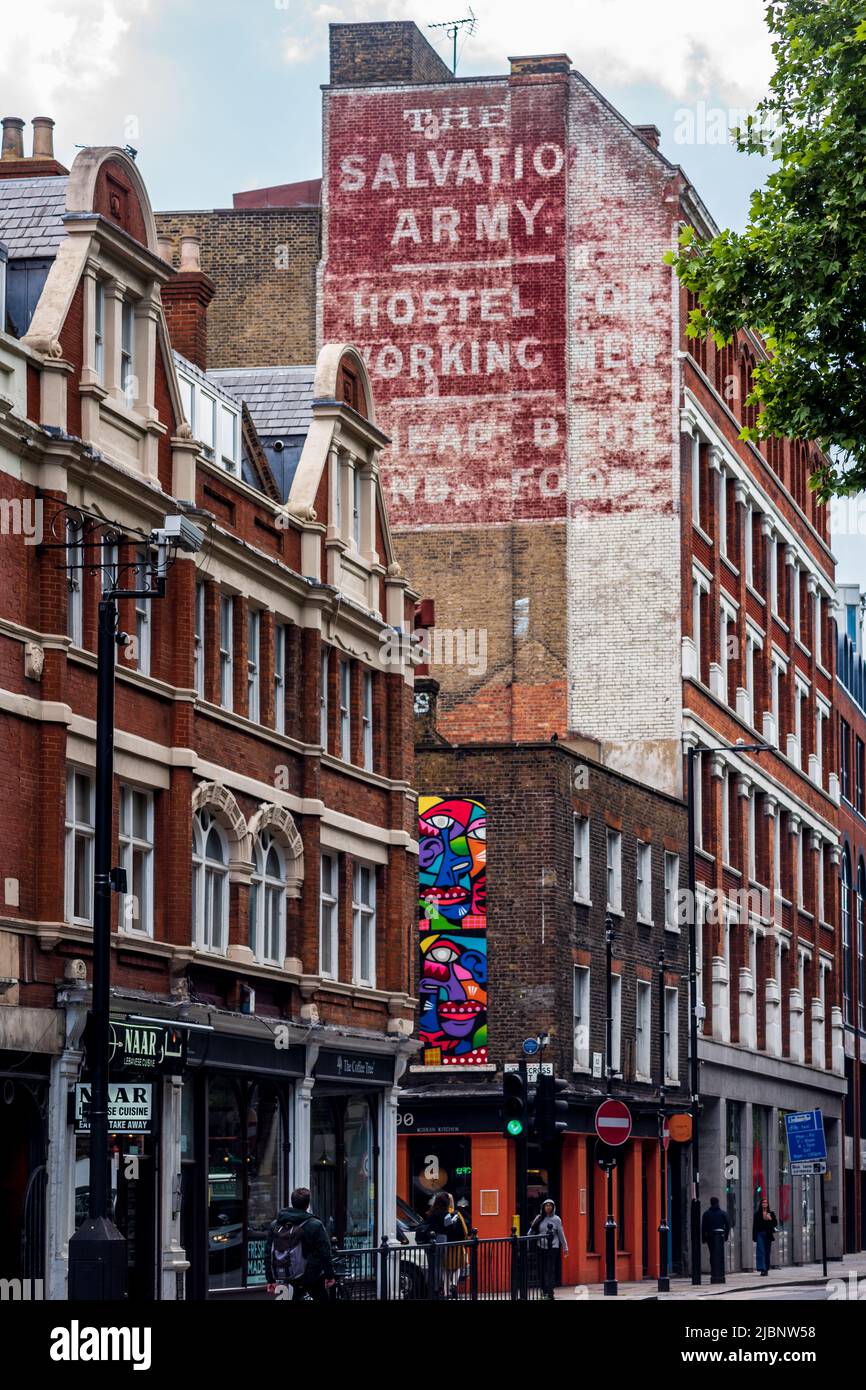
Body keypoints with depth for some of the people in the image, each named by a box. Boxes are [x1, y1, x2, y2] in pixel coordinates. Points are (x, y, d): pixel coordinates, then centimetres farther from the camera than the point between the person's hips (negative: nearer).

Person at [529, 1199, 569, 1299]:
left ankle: (550, 1292, -8)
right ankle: (544, 1290, 13)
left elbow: (561, 1234, 5)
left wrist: (565, 1247, 7)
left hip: (552, 1247, -2)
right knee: (543, 1269, 4)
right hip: (541, 1247, 2)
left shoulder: (556, 1219, 2)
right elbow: (531, 1231, 5)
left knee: (550, 1270, -7)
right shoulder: (539, 1218, 5)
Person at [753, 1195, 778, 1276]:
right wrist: (754, 1236, -2)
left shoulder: (771, 1213, 7)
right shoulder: (757, 1213, 2)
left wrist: (771, 1219, -13)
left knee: (767, 1252, 5)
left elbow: (775, 1224, 7)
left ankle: (766, 1269, 13)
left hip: (768, 1235, 2)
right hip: (760, 1234, -2)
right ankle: (762, 1269, -17)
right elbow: (754, 1225, 2)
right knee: (761, 1251, -11)